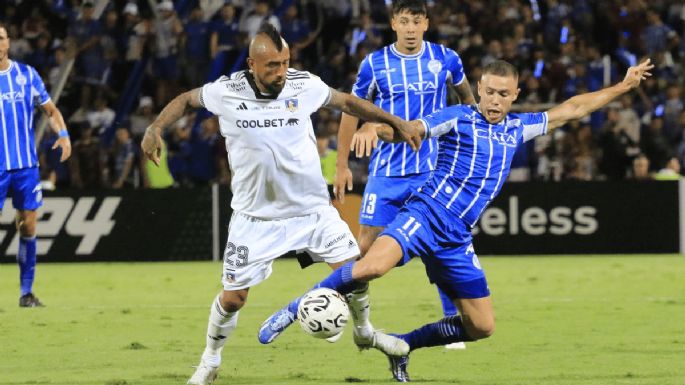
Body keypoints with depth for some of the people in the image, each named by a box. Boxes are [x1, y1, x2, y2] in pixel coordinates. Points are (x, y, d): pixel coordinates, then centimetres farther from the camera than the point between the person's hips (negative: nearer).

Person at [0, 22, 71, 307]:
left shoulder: (27, 74, 5)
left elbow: (50, 109, 13)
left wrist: (62, 134, -4)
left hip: (26, 164, 3)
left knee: (28, 225, 3)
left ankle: (26, 291, 11)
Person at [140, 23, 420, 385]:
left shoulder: (305, 85, -10)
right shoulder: (226, 91, -14)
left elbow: (347, 102, 7)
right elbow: (186, 99, 6)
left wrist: (395, 121, 5)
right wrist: (155, 128, -8)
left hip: (312, 208, 1)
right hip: (255, 216, -1)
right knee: (233, 297, 0)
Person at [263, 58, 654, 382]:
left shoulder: (518, 128, 15)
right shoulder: (458, 118, -2)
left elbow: (570, 109, 26)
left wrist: (623, 86, 30)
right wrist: (374, 128, -35)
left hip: (457, 238, 6)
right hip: (427, 214, -6)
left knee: (482, 327, 5)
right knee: (373, 265, -34)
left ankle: (401, 345, 23)